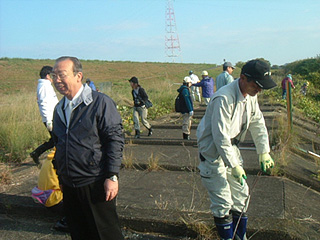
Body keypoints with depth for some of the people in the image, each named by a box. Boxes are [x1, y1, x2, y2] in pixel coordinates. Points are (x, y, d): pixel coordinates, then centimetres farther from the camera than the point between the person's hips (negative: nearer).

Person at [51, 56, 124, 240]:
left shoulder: (101, 102, -11)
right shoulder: (59, 108, 11)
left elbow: (115, 140, -14)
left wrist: (112, 176, -19)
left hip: (95, 184, -7)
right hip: (69, 187, 7)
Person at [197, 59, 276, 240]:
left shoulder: (251, 96, -1)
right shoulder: (224, 98, -29)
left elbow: (258, 124, 11)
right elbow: (220, 137, -28)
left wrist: (264, 152, 6)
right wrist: (234, 166, -24)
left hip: (232, 148, 8)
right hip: (213, 151, -8)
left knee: (242, 194, 15)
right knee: (223, 202, -5)